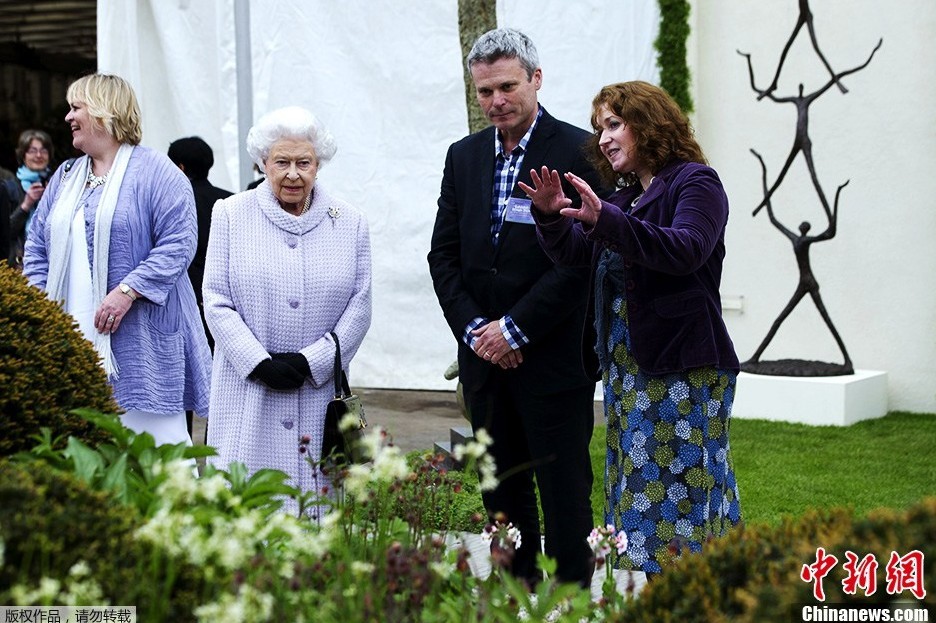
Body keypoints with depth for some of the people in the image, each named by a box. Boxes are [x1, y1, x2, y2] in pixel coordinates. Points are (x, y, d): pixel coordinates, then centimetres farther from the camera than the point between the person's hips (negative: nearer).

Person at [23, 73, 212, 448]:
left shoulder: (153, 171, -3)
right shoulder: (65, 177, 18)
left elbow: (178, 242, -13)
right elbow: (37, 249, 19)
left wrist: (127, 292, -20)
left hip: (139, 342, -6)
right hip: (73, 338, 6)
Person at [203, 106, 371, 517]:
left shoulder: (350, 224, 7)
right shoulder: (231, 215, 5)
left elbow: (359, 306, 3)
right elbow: (217, 302, 0)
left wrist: (311, 362, -9)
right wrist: (260, 364, -11)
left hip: (320, 392, 1)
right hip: (248, 392, -1)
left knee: (315, 497, 0)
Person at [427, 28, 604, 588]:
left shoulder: (579, 151, -8)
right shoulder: (464, 156, 11)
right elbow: (444, 253, 10)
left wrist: (516, 328, -15)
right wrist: (473, 328, -4)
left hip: (553, 357, -5)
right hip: (485, 355, 6)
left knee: (564, 492, 1)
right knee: (502, 490, 12)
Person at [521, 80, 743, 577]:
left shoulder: (695, 183, -5)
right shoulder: (624, 197, 19)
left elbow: (686, 249, -23)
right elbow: (574, 254, 13)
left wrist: (605, 220, -31)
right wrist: (552, 215, -7)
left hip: (681, 367, -8)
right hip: (625, 365, 8)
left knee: (679, 492, -8)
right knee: (634, 491, 10)